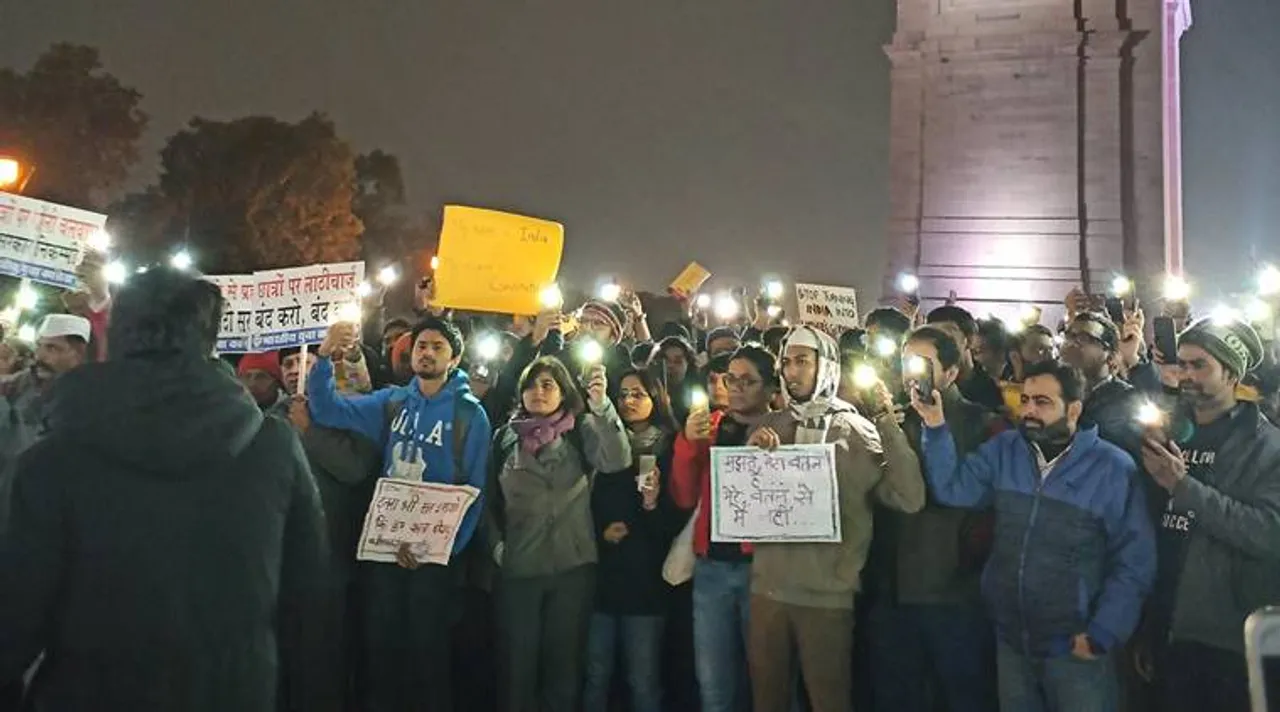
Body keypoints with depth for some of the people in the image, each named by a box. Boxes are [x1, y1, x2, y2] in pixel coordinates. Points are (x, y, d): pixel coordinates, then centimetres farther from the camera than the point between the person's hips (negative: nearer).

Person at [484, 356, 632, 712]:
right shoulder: (505, 437, 9)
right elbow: (490, 498, 13)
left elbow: (617, 460, -17)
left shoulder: (581, 431, 2)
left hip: (572, 565, -1)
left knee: (565, 662, 9)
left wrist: (601, 405, -27)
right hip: (517, 568, 1)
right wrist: (497, 544, 0)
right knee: (518, 663, 8)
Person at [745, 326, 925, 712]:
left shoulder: (862, 431, -5)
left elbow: (910, 500, -15)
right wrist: (749, 455, -11)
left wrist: (888, 423, -17)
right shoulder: (765, 428, 6)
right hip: (768, 589, 3)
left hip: (829, 595, -3)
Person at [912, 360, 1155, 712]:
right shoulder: (1004, 451, 4)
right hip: (1010, 639, 4)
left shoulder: (1113, 467, -9)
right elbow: (953, 489, -4)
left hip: (1075, 647, -4)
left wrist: (1101, 634, -12)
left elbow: (1134, 562, -8)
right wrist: (936, 428, -15)